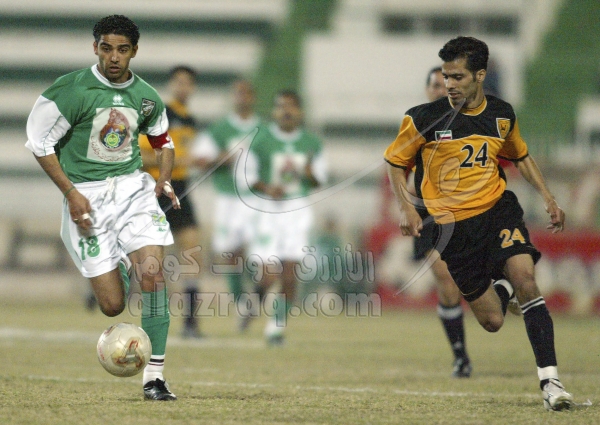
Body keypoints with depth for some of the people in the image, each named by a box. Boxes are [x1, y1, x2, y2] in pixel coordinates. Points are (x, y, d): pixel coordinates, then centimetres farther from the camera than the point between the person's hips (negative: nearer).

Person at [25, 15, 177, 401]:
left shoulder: (146, 97, 4)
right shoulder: (72, 90, -10)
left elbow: (163, 140, 22)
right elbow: (39, 142, -5)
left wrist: (164, 180, 3)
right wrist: (70, 193, -12)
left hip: (133, 188, 3)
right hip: (86, 195, -3)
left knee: (153, 271, -21)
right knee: (113, 306, -5)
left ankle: (155, 376, -14)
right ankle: (116, 271, 36)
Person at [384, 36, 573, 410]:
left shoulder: (502, 114, 3)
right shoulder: (424, 119, -8)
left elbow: (520, 155, 22)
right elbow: (396, 162, 6)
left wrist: (547, 196, 12)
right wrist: (406, 208, -7)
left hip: (497, 207, 1)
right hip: (453, 223, -1)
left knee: (525, 277, -26)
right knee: (492, 321, -3)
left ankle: (550, 379, -22)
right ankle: (503, 290, 38)